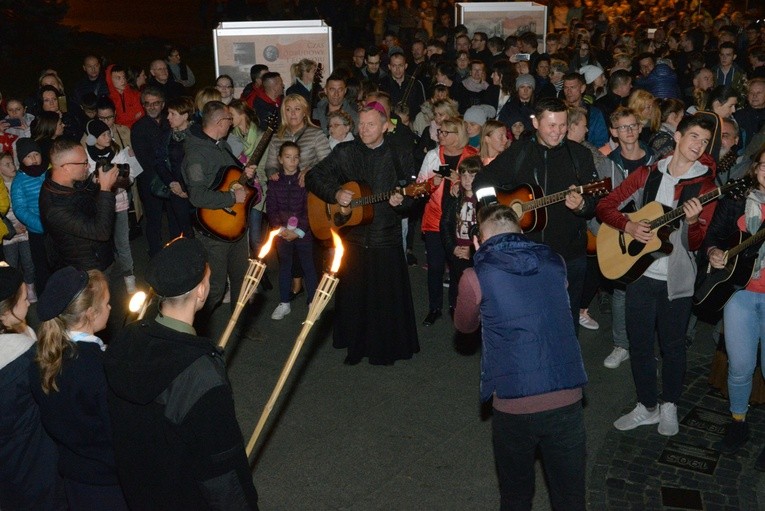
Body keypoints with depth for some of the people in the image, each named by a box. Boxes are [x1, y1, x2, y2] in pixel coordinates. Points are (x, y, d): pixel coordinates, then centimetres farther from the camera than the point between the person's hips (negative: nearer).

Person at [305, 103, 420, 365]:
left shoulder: (400, 156, 0)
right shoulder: (344, 152, 2)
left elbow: (409, 195, 2)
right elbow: (313, 176, 3)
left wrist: (400, 201, -21)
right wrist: (335, 194, -12)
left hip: (386, 238, -1)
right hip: (352, 236, 2)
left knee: (388, 296, 4)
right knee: (352, 295, 10)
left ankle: (387, 348, 21)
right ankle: (356, 346, 27)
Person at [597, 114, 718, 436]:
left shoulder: (705, 186, -3)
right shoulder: (647, 174, 3)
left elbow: (695, 244, -9)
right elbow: (605, 206, 3)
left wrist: (692, 222, -30)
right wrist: (629, 227, -13)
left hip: (677, 279, -2)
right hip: (640, 273, 2)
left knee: (673, 346, 11)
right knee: (639, 344, 9)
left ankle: (669, 406, 32)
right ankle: (647, 406, 26)